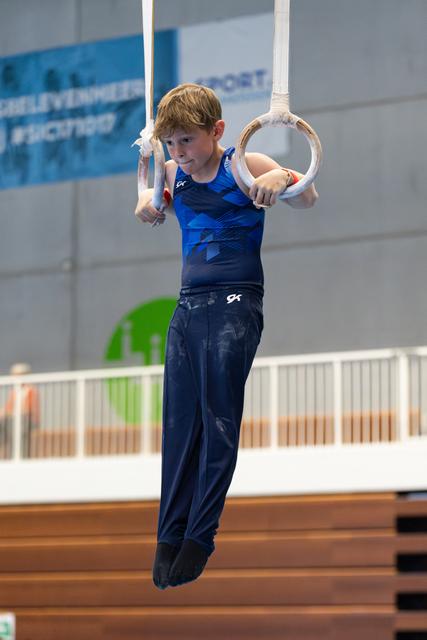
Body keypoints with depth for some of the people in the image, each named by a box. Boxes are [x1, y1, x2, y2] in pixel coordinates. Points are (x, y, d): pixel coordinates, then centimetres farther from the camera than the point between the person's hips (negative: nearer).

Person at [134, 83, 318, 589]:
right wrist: (148, 199, 9)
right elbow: (150, 180, 32)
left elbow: (307, 200, -9)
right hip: (188, 307, 6)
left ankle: (201, 534, -2)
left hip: (235, 305, -6)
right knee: (179, 423, 3)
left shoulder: (246, 167, -6)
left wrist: (283, 177, -30)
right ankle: (169, 534, 5)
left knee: (219, 420, -5)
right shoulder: (173, 173, 10)